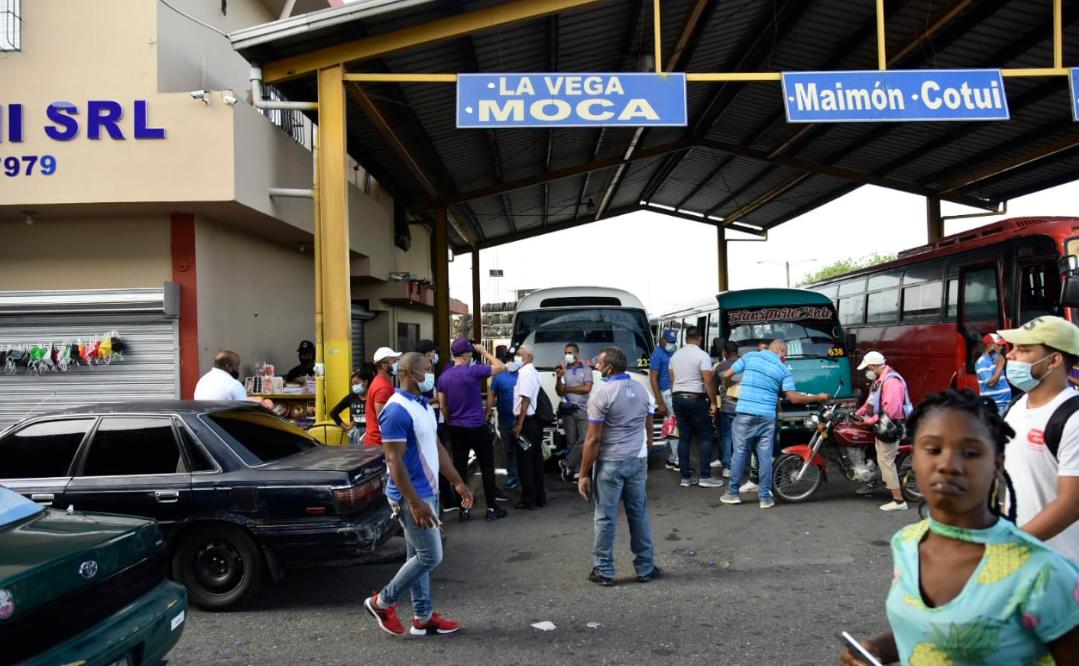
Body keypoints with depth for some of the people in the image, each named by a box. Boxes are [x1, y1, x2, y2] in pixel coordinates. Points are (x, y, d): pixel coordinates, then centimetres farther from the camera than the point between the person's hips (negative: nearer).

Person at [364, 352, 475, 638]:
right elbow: (394, 461, -24)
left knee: (418, 556, 14)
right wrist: (415, 502, -26)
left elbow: (437, 447, 18)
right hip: (412, 497, -9)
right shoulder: (397, 411, -21)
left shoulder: (423, 405, 10)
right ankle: (382, 602, 11)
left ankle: (423, 617, 22)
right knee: (430, 556, -4)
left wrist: (458, 482, 17)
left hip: (428, 491, 9)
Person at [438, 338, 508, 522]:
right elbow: (501, 367, -5)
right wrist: (483, 351, 3)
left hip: (456, 429, 5)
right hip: (477, 428, -5)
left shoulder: (444, 377, 3)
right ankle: (491, 508, 10)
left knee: (459, 469, 8)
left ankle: (463, 510, 12)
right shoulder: (474, 371, -15)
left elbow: (443, 406, 7)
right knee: (487, 467, 6)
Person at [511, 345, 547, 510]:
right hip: (535, 421, 10)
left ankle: (528, 500, 2)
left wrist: (519, 424, -21)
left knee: (524, 462, -3)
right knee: (536, 460, 13)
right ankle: (540, 497, 19)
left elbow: (525, 399, -20)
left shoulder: (525, 373, -14)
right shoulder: (533, 372, 16)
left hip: (527, 421, -10)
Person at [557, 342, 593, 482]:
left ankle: (567, 464, -4)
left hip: (583, 409, -1)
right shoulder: (562, 370, 10)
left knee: (584, 439, -13)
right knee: (571, 441, 2)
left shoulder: (586, 369, 5)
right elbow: (559, 392, 4)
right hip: (567, 409, 1)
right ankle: (574, 469, 6)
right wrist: (558, 378, -14)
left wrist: (567, 389, -2)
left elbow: (587, 388, -7)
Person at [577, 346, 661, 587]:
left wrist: (584, 474, -8)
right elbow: (648, 432, 12)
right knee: (639, 515, 13)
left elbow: (593, 439, -13)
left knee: (606, 518, 4)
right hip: (637, 461, 5)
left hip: (610, 463, -5)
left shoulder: (601, 394, -12)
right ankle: (645, 567, 20)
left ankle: (604, 571, 11)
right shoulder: (642, 391, 8)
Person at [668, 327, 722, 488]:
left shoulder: (675, 355, 9)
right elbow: (708, 382, -14)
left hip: (678, 398, 6)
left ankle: (685, 477, 8)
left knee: (684, 438, 8)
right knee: (706, 437, 2)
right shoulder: (702, 355, -10)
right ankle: (705, 477, -2)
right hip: (696, 399, -6)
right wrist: (713, 402, -8)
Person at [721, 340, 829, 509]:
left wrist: (729, 385, 29)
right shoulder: (783, 369, 5)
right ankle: (765, 497, 7)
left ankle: (733, 493, 12)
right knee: (765, 457, 5)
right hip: (767, 417, 0)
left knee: (740, 453, 7)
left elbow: (726, 375, 5)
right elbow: (794, 398, 0)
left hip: (744, 414, 0)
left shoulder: (750, 357, 6)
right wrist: (818, 397, 14)